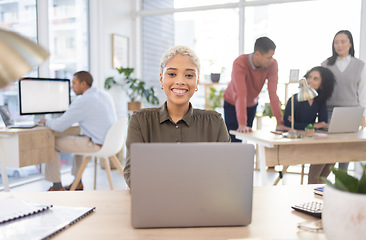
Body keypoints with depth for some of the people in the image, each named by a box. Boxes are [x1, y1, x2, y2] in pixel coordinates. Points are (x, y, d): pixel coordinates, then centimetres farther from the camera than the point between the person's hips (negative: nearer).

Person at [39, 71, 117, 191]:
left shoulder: (82, 101, -17)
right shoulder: (105, 95, 9)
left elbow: (59, 126, -13)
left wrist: (46, 122, 9)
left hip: (97, 146, -9)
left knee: (52, 142, 6)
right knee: (78, 138, 36)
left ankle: (57, 186, 16)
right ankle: (78, 182, 36)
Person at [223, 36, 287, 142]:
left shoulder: (272, 64, -21)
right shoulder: (240, 63, -33)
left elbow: (273, 93, -24)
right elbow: (241, 95, -40)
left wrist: (280, 122, -29)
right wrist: (242, 125, -45)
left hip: (252, 104, 4)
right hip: (233, 104, -3)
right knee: (234, 140, -9)